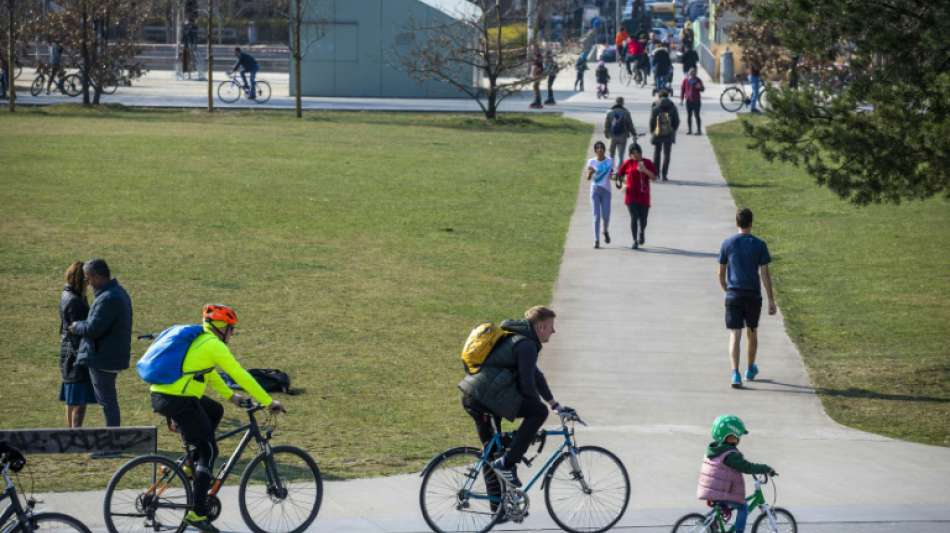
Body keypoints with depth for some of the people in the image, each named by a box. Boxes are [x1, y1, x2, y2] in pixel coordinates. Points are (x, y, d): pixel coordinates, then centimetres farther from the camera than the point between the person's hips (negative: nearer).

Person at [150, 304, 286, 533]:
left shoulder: (196, 340, 21)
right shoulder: (214, 346, -6)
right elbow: (241, 375, -6)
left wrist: (231, 396, 35)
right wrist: (269, 402, 0)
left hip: (159, 394, 9)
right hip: (178, 400, -9)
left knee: (215, 411, 28)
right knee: (209, 450, 0)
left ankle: (191, 464, 22)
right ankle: (197, 513, -5)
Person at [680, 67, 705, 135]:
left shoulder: (698, 80, -1)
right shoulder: (686, 81, 0)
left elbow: (702, 89, 2)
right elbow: (682, 89, 6)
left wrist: (700, 87, -22)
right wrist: (681, 99, 4)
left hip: (696, 100, -2)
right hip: (688, 100, 2)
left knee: (697, 115, -4)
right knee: (689, 115, 6)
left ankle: (699, 130, 1)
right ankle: (689, 130, 15)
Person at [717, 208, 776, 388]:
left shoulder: (727, 244, 0)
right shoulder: (759, 245, -4)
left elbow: (721, 274, 6)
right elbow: (765, 274, -6)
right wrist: (771, 301, -3)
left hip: (733, 296, 0)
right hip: (753, 295, 0)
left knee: (735, 335, -5)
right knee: (752, 332, 20)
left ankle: (735, 373, -22)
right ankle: (750, 369, 35)